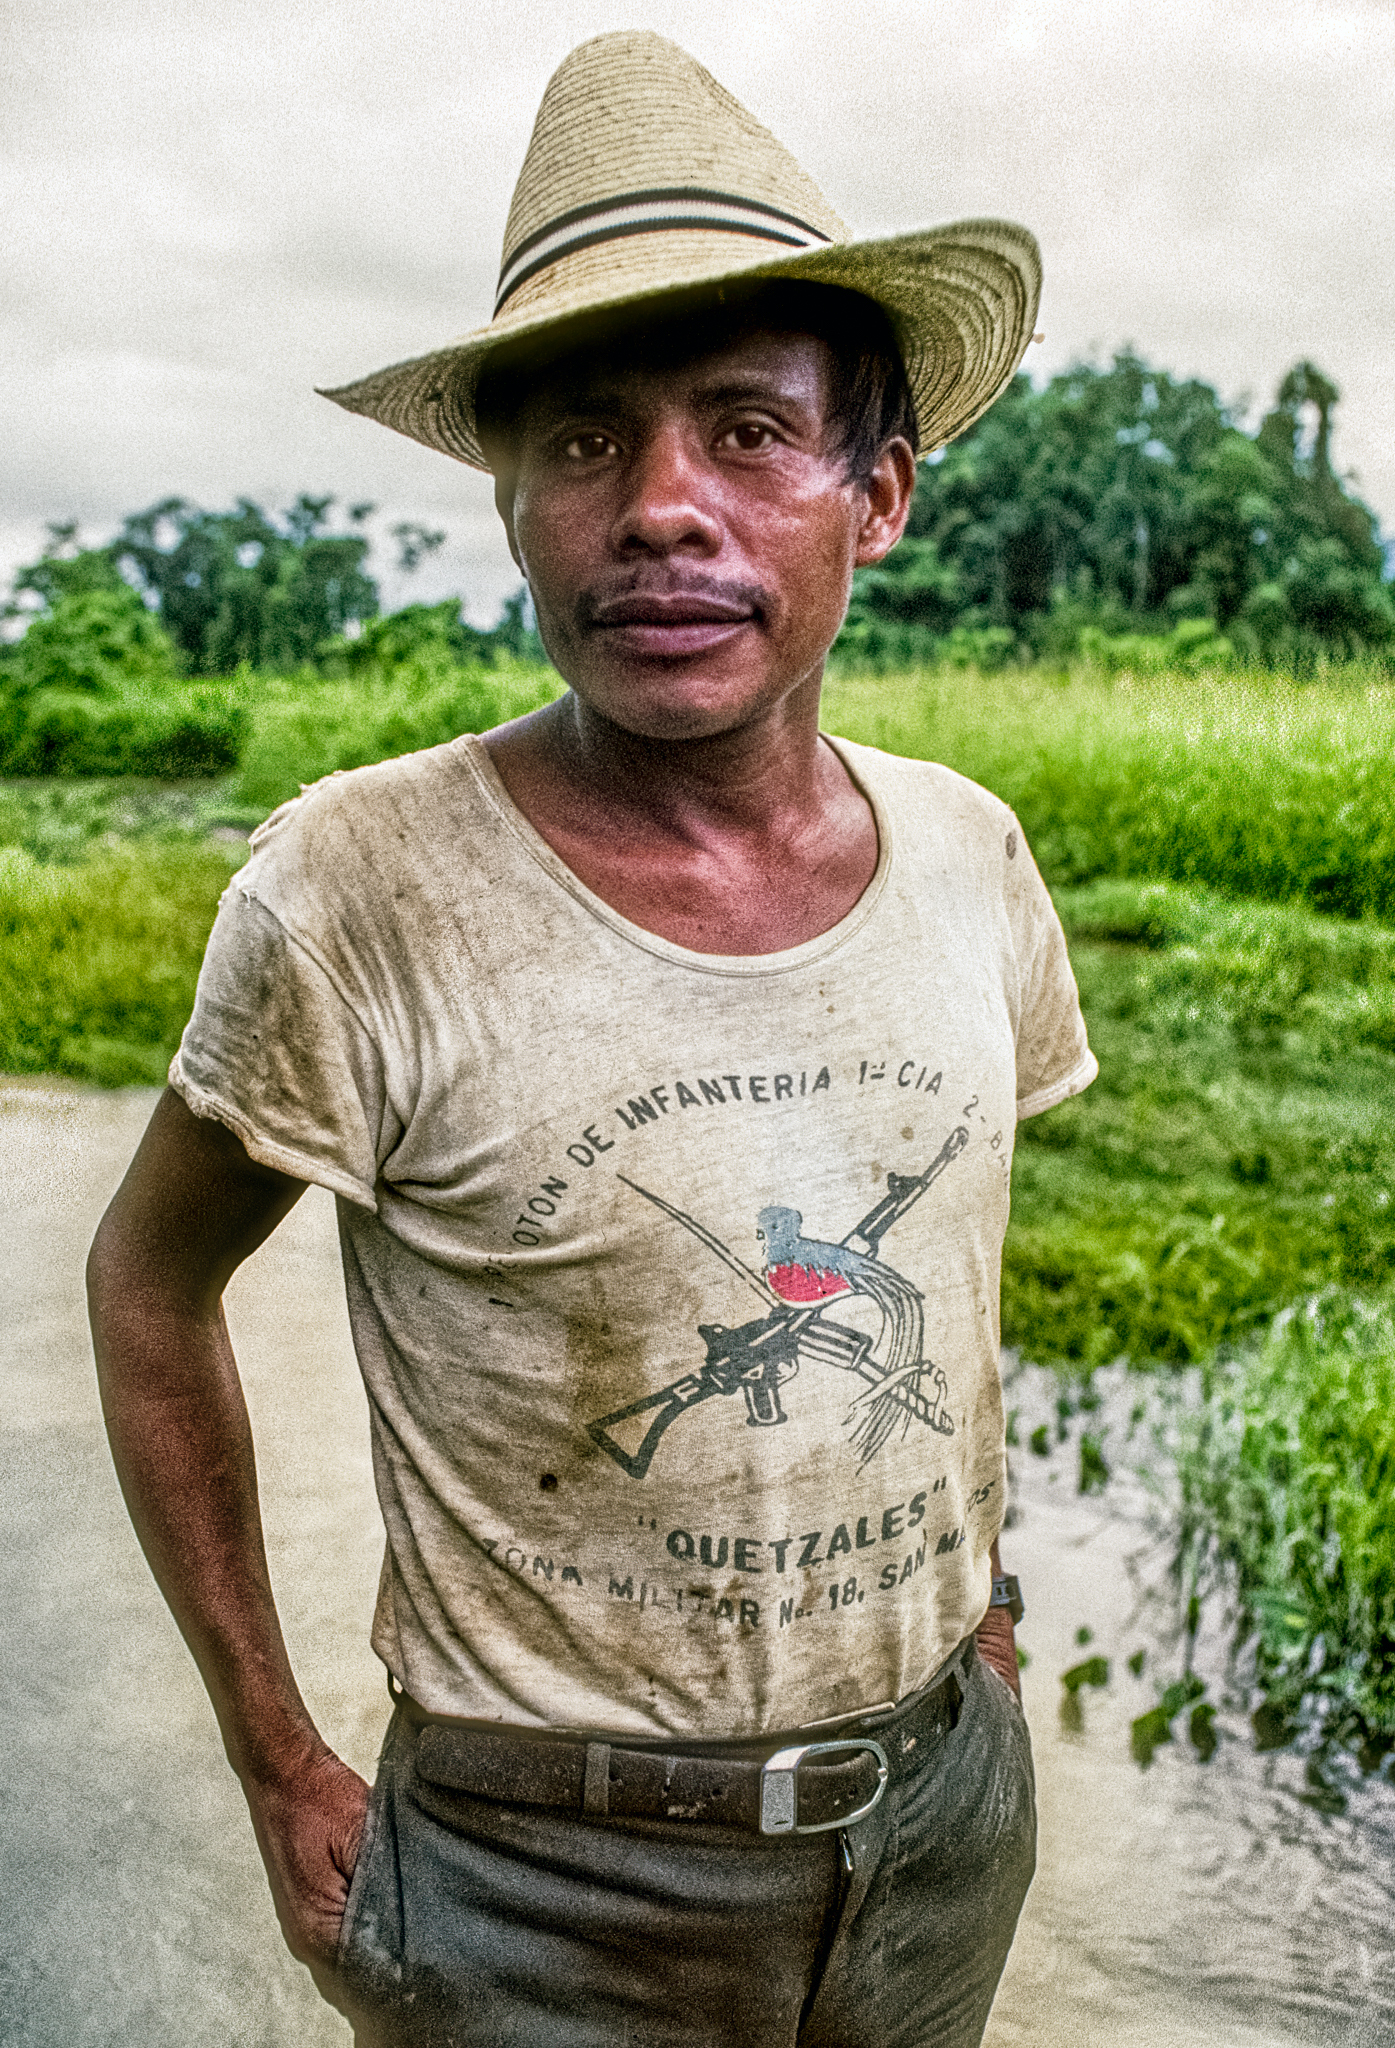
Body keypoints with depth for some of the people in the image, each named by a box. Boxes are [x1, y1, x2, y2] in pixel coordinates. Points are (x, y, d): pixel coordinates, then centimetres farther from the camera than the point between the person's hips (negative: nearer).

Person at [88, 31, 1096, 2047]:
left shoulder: (967, 853, -5)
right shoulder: (362, 885, -19)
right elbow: (147, 1284, -6)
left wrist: (975, 1591, 11)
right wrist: (283, 1776, -4)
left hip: (946, 1811, 5)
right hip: (550, 1884, -4)